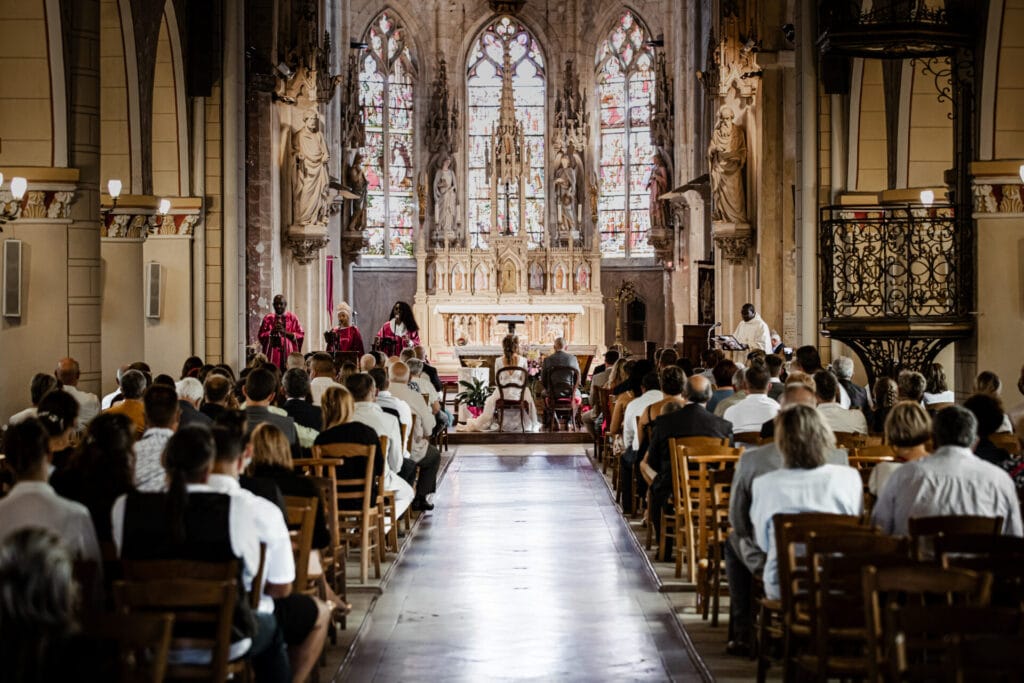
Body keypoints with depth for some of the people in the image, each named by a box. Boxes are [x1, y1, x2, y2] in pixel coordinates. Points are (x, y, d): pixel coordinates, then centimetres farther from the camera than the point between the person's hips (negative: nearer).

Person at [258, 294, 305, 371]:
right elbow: (260, 336, 3)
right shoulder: (268, 319, 9)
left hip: (289, 353, 0)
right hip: (273, 355, 0)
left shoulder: (292, 318, 6)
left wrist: (285, 332, -12)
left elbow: (301, 335, 0)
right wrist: (273, 331, -13)